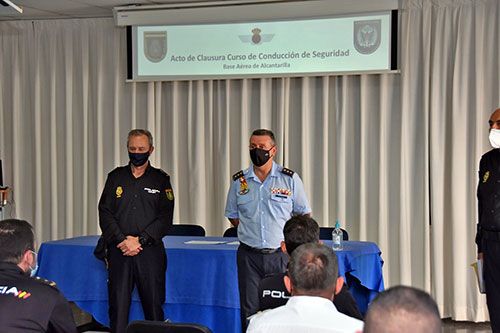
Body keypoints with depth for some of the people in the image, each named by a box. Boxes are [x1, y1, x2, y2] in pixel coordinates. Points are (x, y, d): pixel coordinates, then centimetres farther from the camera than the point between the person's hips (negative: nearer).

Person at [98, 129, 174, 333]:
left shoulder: (161, 179, 6)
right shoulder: (115, 177, 11)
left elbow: (165, 218, -2)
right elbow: (105, 213, 4)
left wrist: (140, 240, -12)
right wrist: (121, 240, -10)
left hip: (150, 251, -1)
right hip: (119, 252, 1)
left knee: (154, 306, 1)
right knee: (118, 306, 0)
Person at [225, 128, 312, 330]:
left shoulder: (290, 179, 2)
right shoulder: (239, 181, 6)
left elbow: (304, 214, 9)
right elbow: (232, 215, 18)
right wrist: (251, 231, 6)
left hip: (280, 254, -1)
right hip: (249, 255, 2)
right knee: (250, 311, 2)